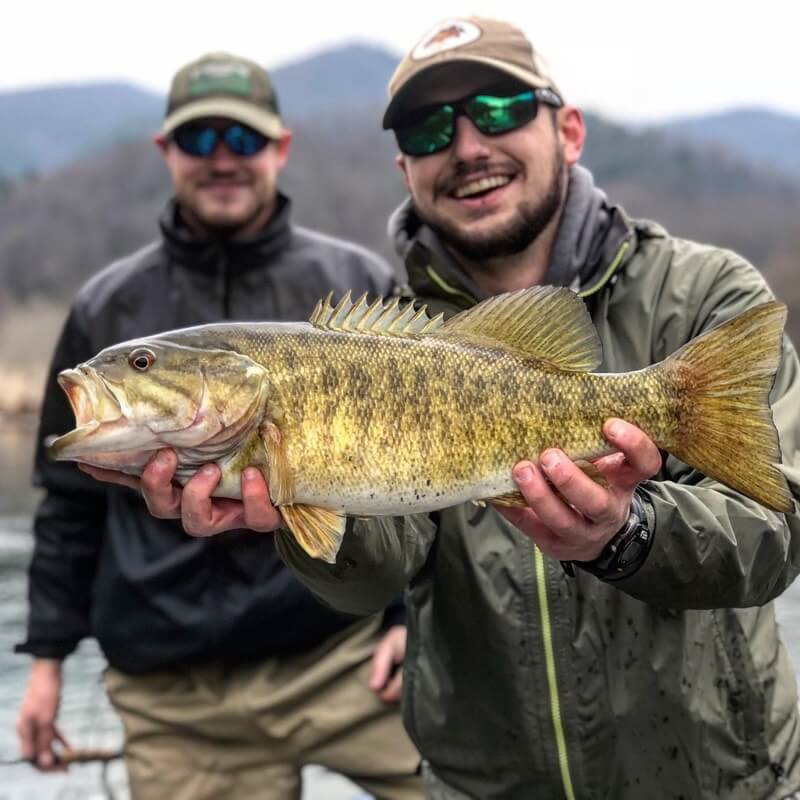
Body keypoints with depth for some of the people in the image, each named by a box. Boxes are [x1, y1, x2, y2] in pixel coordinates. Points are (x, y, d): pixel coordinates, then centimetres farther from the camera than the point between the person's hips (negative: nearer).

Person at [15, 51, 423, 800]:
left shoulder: (358, 286, 3)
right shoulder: (109, 308, 6)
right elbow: (72, 497, 11)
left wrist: (417, 614, -2)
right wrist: (48, 654, 10)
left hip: (347, 653, -1)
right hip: (173, 691, 1)